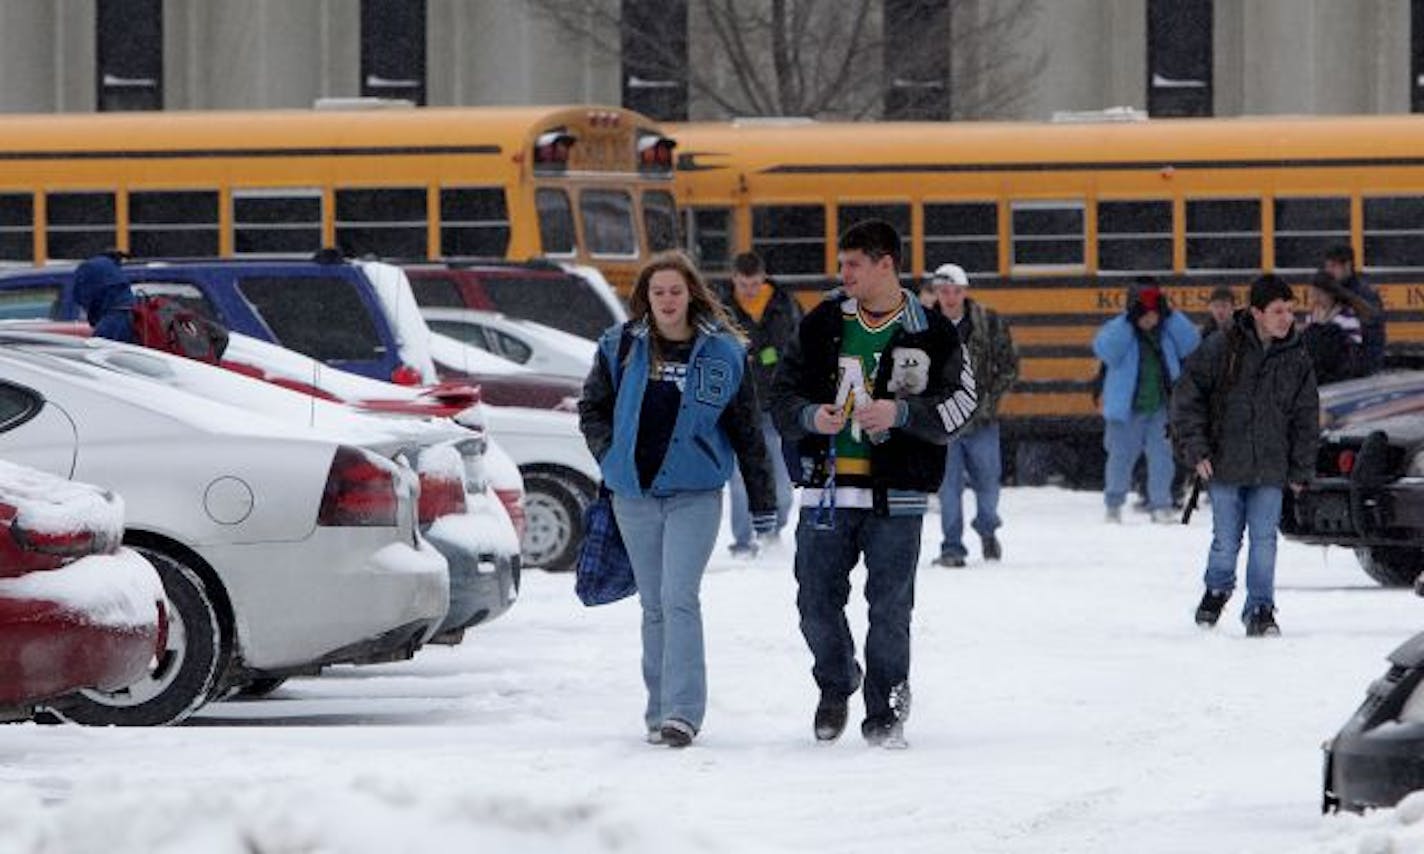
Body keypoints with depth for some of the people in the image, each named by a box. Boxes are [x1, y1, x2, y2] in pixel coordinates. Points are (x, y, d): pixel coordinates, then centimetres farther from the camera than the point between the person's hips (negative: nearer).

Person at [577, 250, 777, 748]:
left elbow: (747, 430, 5)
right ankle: (660, 709, 18)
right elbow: (592, 408, 16)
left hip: (694, 495, -3)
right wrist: (612, 455, 2)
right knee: (653, 606, 10)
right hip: (634, 494, 3)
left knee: (679, 599, -15)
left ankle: (683, 712, -19)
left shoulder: (722, 353, 0)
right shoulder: (620, 348, 4)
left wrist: (763, 501, 7)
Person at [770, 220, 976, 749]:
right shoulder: (821, 325, 8)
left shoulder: (930, 333, 1)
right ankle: (835, 686, 31)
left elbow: (959, 405, -1)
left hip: (895, 496, -3)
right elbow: (782, 393, 12)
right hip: (826, 487, 3)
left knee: (890, 609, -2)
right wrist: (810, 416, -10)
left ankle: (886, 713, 10)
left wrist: (900, 413, -16)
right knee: (817, 604, 4)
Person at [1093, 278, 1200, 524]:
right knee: (1121, 456, 8)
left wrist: (1170, 316, -13)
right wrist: (1129, 322, -27)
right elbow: (1104, 349, -24)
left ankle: (1160, 505, 4)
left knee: (1161, 456, -4)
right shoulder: (1120, 330, -6)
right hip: (1127, 409, -2)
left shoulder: (1167, 331, 4)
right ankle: (1114, 503, 25)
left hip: (1161, 409, 2)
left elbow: (1191, 344, -8)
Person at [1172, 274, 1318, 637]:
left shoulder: (1297, 359, 3)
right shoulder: (1221, 349, -7)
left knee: (1264, 540, -1)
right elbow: (1187, 398, -2)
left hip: (1270, 469, 2)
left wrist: (1300, 469, 7)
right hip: (1224, 465, -2)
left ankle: (1260, 610, 10)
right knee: (1226, 540, 5)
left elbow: (1305, 417, 10)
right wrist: (1196, 449, -7)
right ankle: (1217, 590, 32)